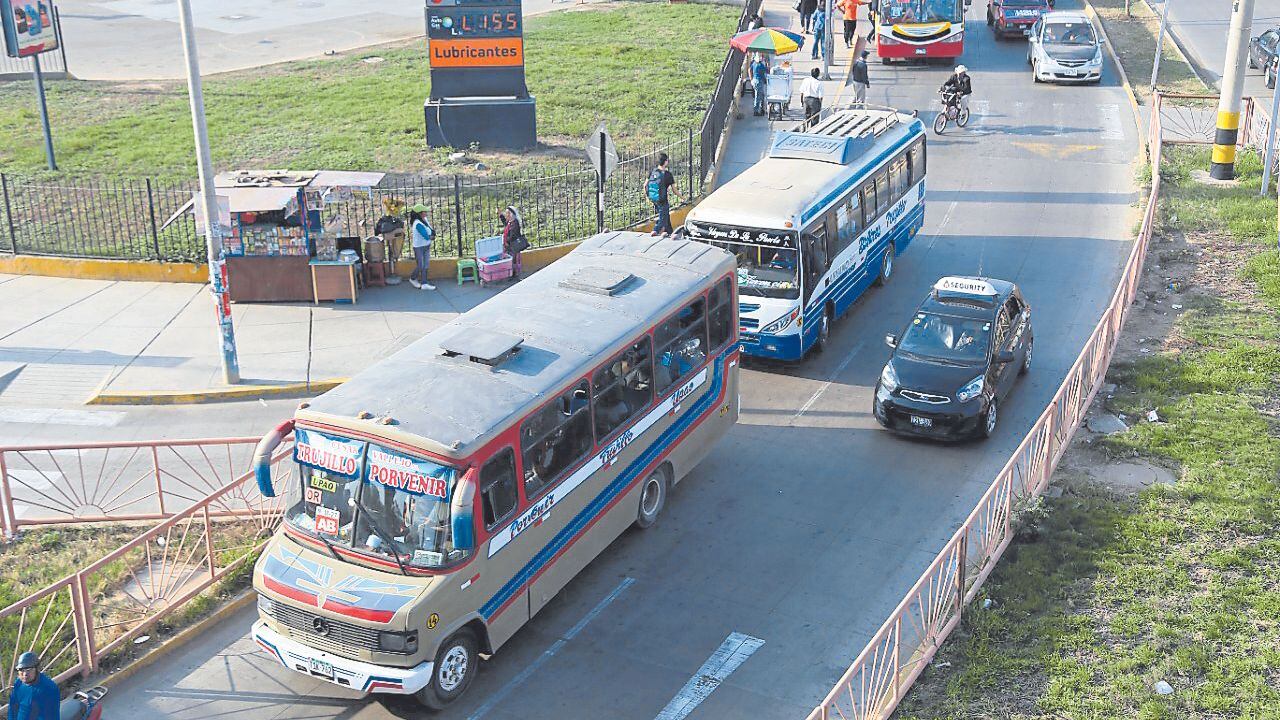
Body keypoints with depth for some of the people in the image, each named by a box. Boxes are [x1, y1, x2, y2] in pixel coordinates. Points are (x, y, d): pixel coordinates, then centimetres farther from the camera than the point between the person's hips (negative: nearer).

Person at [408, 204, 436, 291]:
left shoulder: (424, 219, 1)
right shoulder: (418, 224, -26)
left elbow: (432, 232, 7)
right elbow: (427, 237, -27)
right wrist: (432, 236, -7)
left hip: (426, 246, 8)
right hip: (419, 247, -8)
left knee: (425, 265, 10)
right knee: (420, 266, 5)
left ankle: (424, 284, 17)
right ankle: (413, 279, 30)